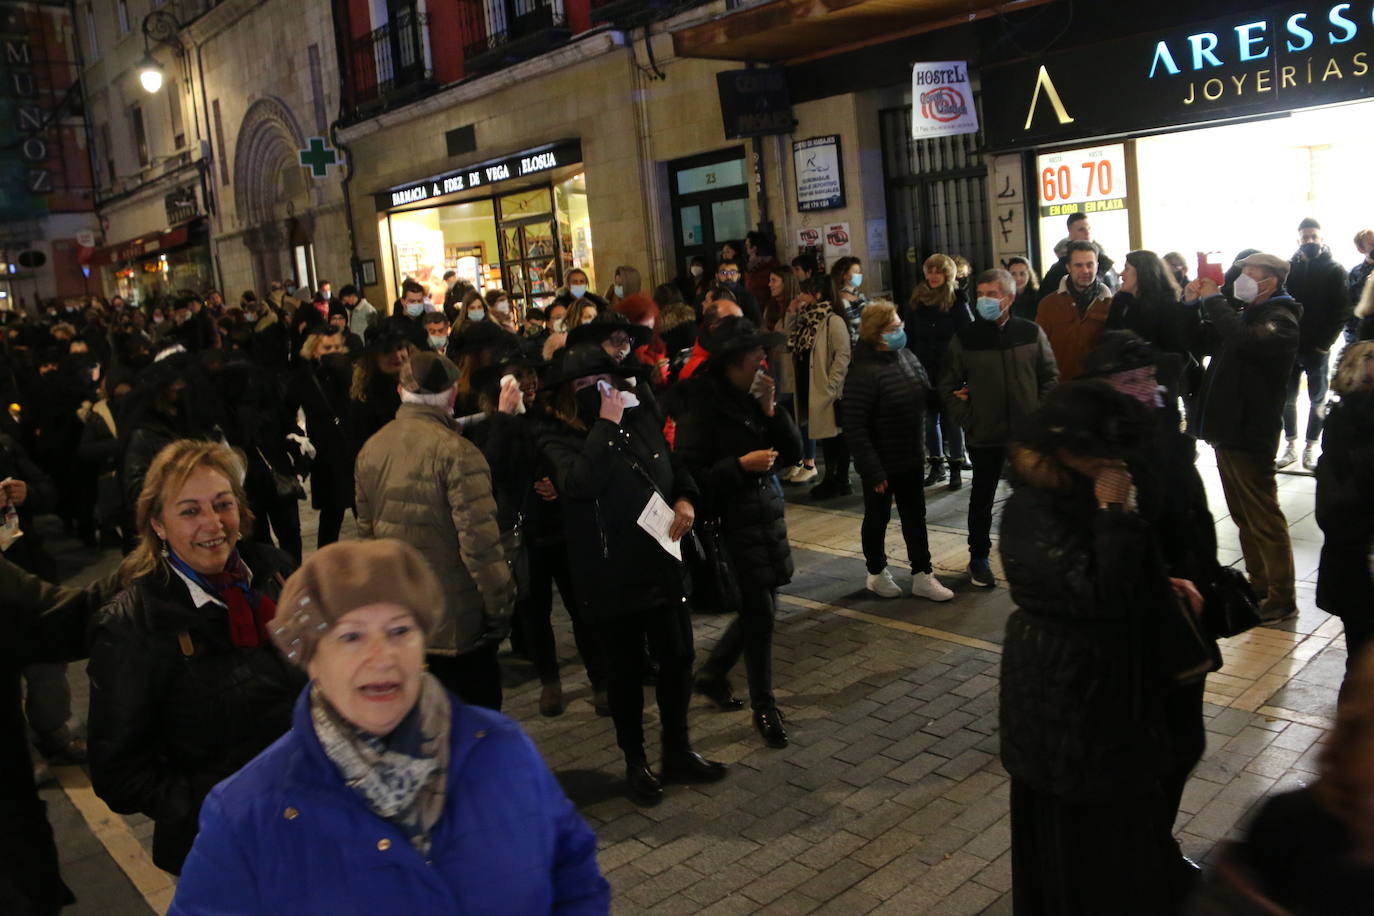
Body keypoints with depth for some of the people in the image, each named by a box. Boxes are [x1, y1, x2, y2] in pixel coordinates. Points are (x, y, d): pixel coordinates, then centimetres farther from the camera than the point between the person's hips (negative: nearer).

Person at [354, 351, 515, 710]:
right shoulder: (456, 452, -20)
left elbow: (366, 530, 14)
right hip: (456, 623, -7)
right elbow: (480, 541, -21)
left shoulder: (370, 449, 4)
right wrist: (500, 607, -11)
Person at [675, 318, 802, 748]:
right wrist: (742, 464, -23)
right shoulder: (703, 405, -13)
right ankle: (764, 707, 16)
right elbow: (691, 473, -17)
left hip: (767, 509, 7)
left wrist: (771, 410, -7)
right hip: (731, 518, -7)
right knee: (760, 610, -2)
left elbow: (792, 453, 5)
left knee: (759, 607, 14)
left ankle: (712, 674, 36)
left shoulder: (754, 396, 7)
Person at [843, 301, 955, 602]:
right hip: (881, 464, -7)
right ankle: (877, 573, 32)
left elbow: (925, 394, 15)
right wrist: (872, 471, -24)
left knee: (915, 517, 14)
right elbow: (855, 427, -24)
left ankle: (922, 576, 26)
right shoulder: (863, 372, -23)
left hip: (910, 457, 7)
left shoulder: (907, 356, 0)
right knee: (878, 518, 12)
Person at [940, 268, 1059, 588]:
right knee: (982, 498, 11)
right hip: (984, 437, -1)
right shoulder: (964, 337, -5)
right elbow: (948, 387, -1)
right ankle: (978, 557, 26)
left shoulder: (1031, 332, -3)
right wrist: (967, 420, -7)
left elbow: (1050, 376, 5)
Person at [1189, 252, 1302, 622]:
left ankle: (1282, 599, 7)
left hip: (1250, 433, -9)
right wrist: (1191, 303, 3)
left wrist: (1213, 301, -23)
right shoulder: (1243, 311, 14)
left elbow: (1244, 340, -35)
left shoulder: (1279, 319, -13)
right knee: (1244, 516, 18)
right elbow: (1202, 340, 19)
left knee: (1263, 518, -2)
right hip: (1229, 427, 9)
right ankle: (1259, 586, 30)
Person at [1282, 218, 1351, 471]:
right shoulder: (1288, 268, 4)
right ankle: (1291, 446, 18)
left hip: (1317, 348, -2)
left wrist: (1325, 342, -12)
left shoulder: (1335, 272, -2)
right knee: (1287, 398, 7)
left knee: (1318, 400, 6)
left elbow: (1342, 312, -5)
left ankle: (1311, 448, 14)